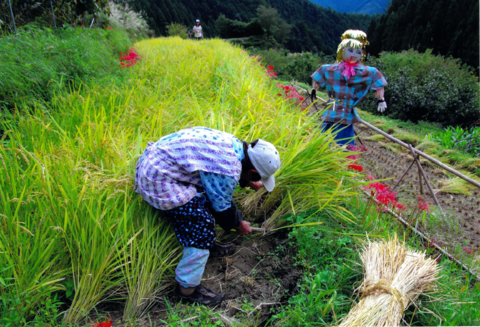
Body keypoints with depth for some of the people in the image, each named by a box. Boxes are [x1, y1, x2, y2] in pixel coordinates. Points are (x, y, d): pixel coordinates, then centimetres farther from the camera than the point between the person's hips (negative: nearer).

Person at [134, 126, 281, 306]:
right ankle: (188, 288, 9)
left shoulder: (234, 144, 3)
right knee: (201, 225, -7)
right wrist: (238, 224, 11)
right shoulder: (228, 171, -24)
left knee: (206, 198, 20)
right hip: (159, 180, -10)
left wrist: (247, 182, 35)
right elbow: (222, 208, -8)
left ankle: (209, 245, 41)